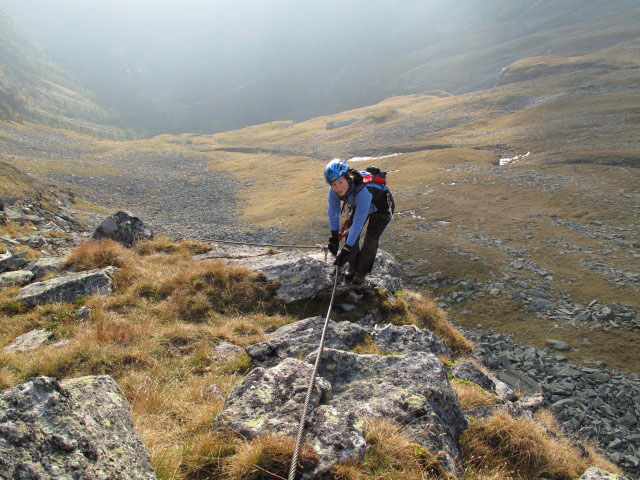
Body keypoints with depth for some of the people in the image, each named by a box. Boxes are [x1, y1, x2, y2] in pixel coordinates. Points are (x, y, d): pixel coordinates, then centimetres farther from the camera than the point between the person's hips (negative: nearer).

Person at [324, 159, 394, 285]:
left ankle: (362, 272, 13)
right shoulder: (334, 191, -28)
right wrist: (334, 238, -6)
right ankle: (353, 267, 20)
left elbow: (358, 223, -43)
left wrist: (346, 249, -40)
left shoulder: (362, 191, -46)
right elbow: (333, 213, -11)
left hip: (381, 208, -5)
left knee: (370, 241, -11)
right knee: (350, 234, -4)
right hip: (358, 205, 5)